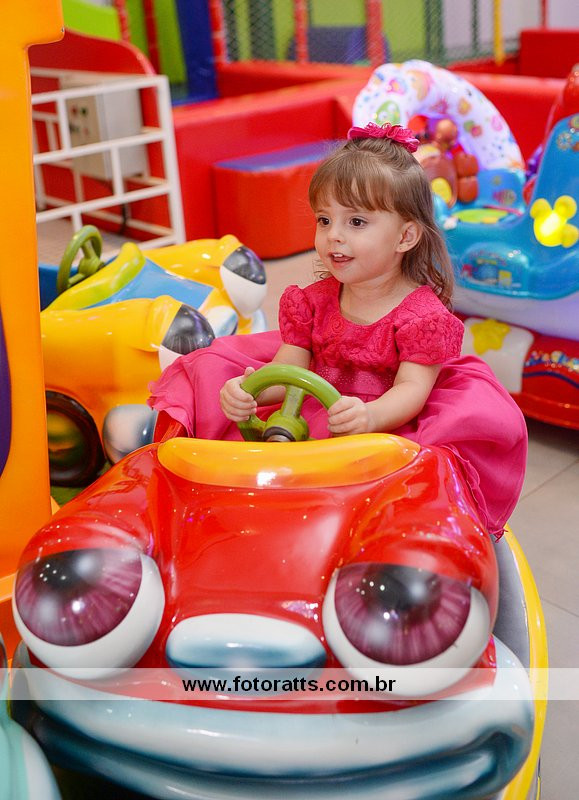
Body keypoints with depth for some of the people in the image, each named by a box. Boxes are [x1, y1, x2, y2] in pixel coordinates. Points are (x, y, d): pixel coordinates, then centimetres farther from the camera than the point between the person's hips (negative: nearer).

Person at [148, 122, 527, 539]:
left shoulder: (423, 314, -12)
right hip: (314, 421, 4)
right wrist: (248, 391, -25)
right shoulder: (314, 301, 4)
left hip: (390, 424, -4)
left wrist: (370, 416, -45)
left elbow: (411, 390, -22)